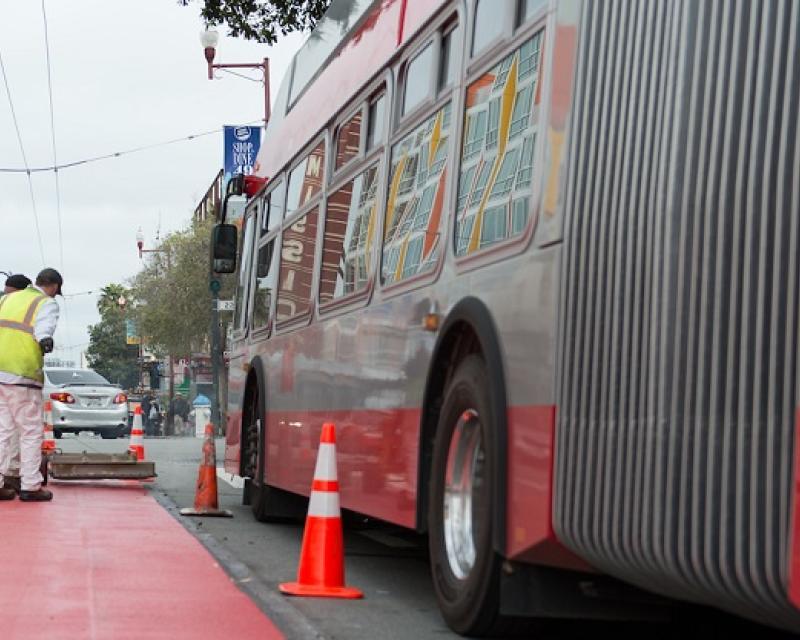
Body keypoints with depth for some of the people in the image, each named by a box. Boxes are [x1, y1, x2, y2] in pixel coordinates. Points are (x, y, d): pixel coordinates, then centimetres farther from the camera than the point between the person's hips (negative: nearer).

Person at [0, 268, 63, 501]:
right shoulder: (47, 304, -1)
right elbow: (44, 325, -19)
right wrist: (45, 340, -28)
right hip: (22, 376, -6)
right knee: (31, 432, 4)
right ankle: (30, 486, 5)